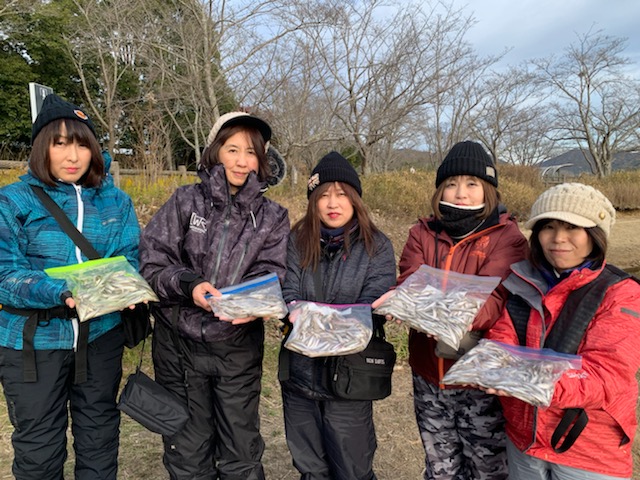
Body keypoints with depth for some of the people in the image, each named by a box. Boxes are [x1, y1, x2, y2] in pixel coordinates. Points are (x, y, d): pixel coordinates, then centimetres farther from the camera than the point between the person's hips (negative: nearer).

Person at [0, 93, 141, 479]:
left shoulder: (116, 201, 3)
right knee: (39, 447, 13)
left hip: (101, 335, 2)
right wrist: (61, 293, -29)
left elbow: (129, 260, -1)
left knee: (100, 438, 17)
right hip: (33, 340, -2)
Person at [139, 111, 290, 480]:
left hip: (239, 345, 0)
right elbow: (152, 260, -5)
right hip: (180, 342, 0)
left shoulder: (273, 216, 3)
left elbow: (271, 275, -7)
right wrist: (188, 284, -23)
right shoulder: (186, 201, 0)